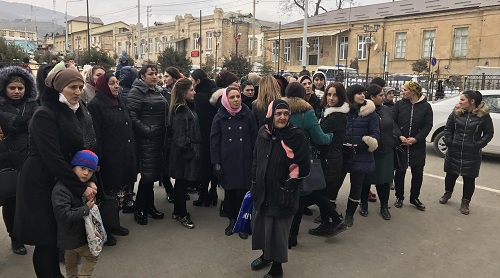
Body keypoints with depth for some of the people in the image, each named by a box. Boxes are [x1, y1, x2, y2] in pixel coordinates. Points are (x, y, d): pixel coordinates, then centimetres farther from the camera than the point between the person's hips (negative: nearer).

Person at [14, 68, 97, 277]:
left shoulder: (81, 112, 4)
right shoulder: (44, 115, -17)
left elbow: (89, 147, 4)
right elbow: (53, 158, -21)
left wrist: (91, 180, -10)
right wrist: (81, 187, -20)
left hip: (65, 182, 6)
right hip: (41, 183, -6)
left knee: (58, 234, 14)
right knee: (45, 238, 3)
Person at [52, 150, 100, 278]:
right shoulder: (61, 189, -29)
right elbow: (63, 215, -34)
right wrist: (86, 209, -28)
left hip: (79, 231, 9)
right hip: (71, 235, -9)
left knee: (73, 260, 28)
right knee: (93, 255, 3)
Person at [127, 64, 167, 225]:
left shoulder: (158, 91, 15)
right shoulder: (137, 92, -7)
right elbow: (132, 115, -16)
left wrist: (164, 131, 12)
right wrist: (146, 130, -18)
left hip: (159, 138, 7)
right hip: (146, 138, -7)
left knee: (154, 172, 13)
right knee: (148, 173, -6)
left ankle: (149, 205, 26)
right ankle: (139, 210, 9)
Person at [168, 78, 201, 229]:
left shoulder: (188, 107, 12)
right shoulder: (180, 111, -17)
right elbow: (180, 137, -21)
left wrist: (195, 149, 12)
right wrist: (190, 150, -16)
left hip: (190, 151, 9)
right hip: (185, 153, -9)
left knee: (182, 182, 16)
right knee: (182, 183, 2)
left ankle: (178, 212, 27)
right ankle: (181, 215, 14)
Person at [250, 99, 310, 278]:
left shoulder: (296, 136, -15)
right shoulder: (263, 133, 0)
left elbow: (304, 167, -14)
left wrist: (288, 187, -12)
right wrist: (254, 184, 10)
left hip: (282, 194, -5)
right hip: (262, 191, 6)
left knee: (278, 230, 6)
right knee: (261, 225, 19)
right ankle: (266, 255, 45)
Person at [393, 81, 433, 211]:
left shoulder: (426, 106, -1)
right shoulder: (399, 104, 0)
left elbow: (428, 125, -3)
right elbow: (393, 122, -3)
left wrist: (416, 139, -15)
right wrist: (400, 136, -17)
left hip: (418, 145, 0)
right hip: (400, 144, 0)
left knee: (418, 173, 7)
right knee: (400, 172, 7)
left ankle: (414, 198, 25)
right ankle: (399, 197, 23)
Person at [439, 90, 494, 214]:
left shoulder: (484, 115, -7)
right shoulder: (456, 112, -1)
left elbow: (489, 133, -1)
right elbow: (448, 128, 6)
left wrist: (478, 145, -11)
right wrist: (448, 142, -4)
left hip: (472, 154, -2)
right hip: (454, 151, 2)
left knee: (469, 178, 6)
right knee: (451, 174, 14)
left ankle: (465, 202, 20)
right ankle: (447, 193, 38)